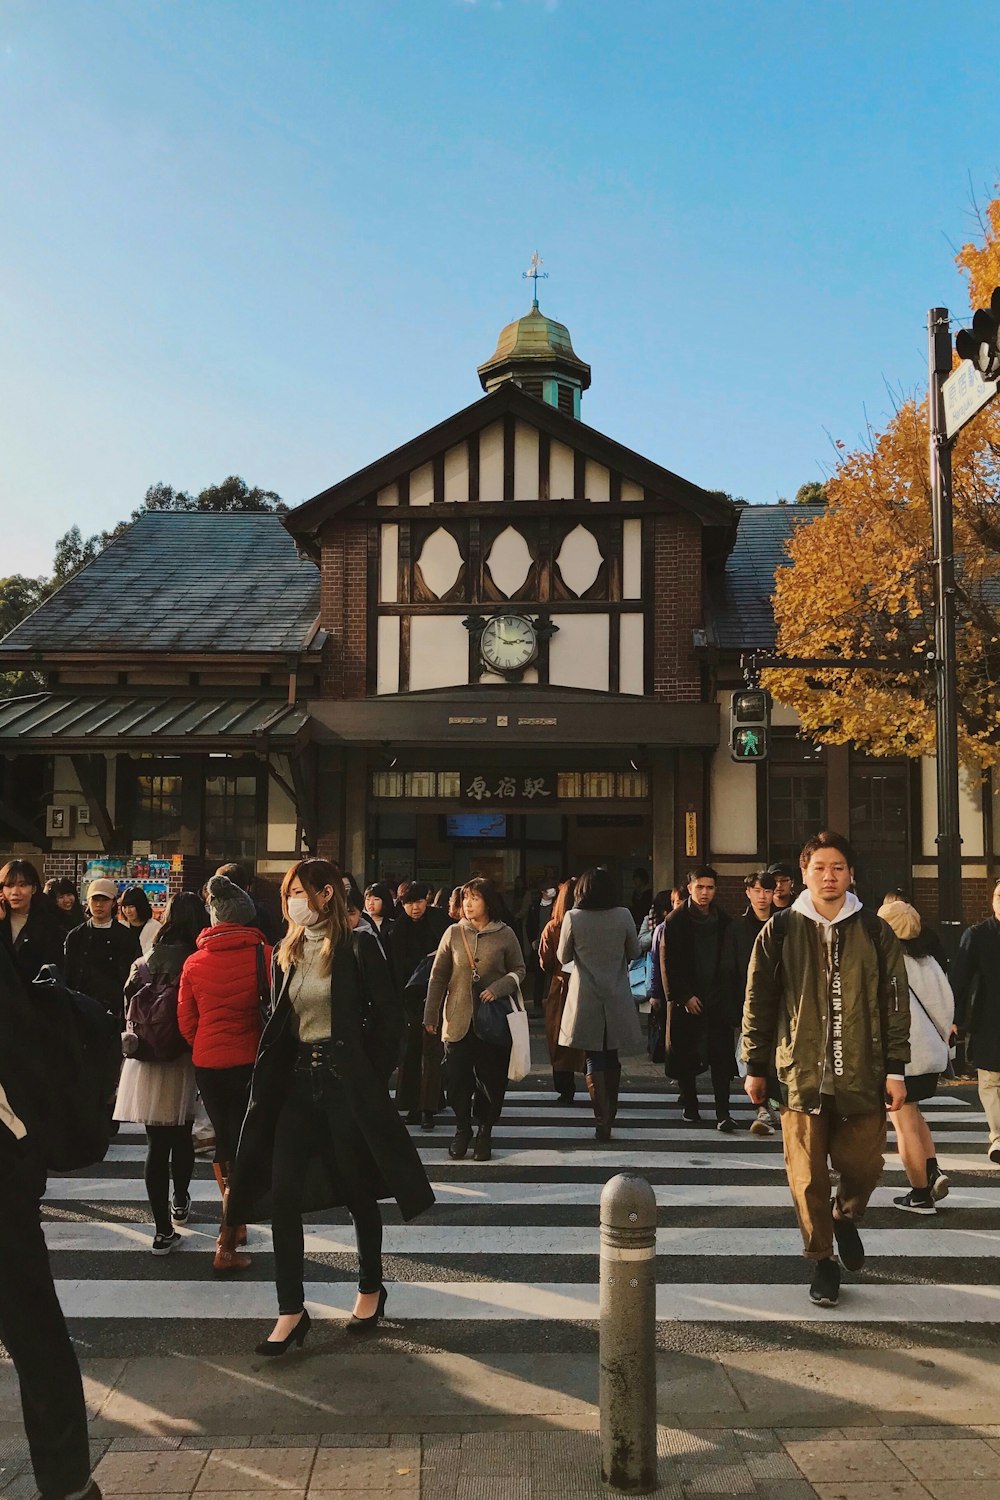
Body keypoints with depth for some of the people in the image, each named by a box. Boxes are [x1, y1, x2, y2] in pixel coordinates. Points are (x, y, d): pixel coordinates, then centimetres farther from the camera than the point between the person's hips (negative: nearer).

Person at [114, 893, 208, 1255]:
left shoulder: (145, 964, -2)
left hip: (147, 1063, 1)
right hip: (185, 1063, -1)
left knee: (157, 1143, 3)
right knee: (182, 1137, 19)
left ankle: (163, 1229, 2)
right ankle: (180, 1202, 39)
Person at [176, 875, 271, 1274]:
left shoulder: (194, 962, 1)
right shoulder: (262, 954, -10)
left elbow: (186, 1021, 6)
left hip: (207, 1064, 4)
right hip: (249, 1062, -3)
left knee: (223, 1139, 20)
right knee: (242, 1145, 4)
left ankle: (233, 1223, 35)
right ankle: (227, 1247, 1)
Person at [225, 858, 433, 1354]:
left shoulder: (357, 947, -10)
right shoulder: (286, 953, 8)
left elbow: (387, 1013, -9)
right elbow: (278, 1025, 14)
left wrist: (371, 1076, -9)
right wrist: (268, 1081, 6)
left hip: (347, 1080, -5)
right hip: (298, 1080, 5)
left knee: (358, 1189, 9)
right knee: (282, 1193, -2)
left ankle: (371, 1288, 29)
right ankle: (291, 1310, 7)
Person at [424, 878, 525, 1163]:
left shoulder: (505, 934, -2)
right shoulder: (453, 933, 2)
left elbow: (519, 970, 6)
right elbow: (438, 976, 5)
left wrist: (497, 989, -12)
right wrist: (431, 1016, 4)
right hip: (458, 1020, 1)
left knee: (491, 1080, 5)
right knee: (457, 1079, 2)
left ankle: (485, 1132, 22)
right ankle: (462, 1130, 21)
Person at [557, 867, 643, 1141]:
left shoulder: (573, 917, -9)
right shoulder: (623, 916, -7)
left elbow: (563, 957, 2)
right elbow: (634, 952, 6)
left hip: (585, 1000, -1)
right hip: (617, 998, 2)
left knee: (594, 1060, 3)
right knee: (612, 1057, 16)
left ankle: (602, 1121, -7)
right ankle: (609, 1115, 26)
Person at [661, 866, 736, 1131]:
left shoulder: (722, 920, 8)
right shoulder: (675, 921, -3)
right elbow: (670, 963, -5)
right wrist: (684, 996, -10)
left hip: (716, 999, 2)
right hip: (686, 1000, -2)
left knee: (722, 1056, -4)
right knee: (685, 1057, 5)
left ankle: (723, 1113, -3)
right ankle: (690, 1106, 19)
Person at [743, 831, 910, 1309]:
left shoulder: (874, 932, 2)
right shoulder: (781, 930, 0)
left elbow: (895, 1002, 5)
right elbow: (758, 1001, 4)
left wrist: (895, 1068, 1)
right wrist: (756, 1067, 3)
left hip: (862, 1075, 1)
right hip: (801, 1073, -1)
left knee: (864, 1166, 6)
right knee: (808, 1179, 4)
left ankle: (846, 1217, 39)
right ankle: (822, 1261, 23)